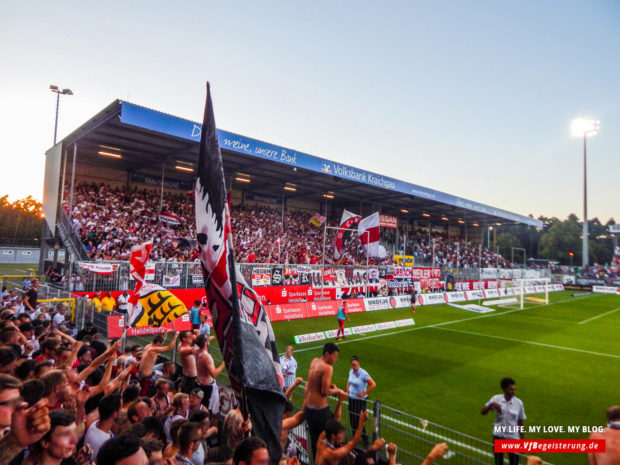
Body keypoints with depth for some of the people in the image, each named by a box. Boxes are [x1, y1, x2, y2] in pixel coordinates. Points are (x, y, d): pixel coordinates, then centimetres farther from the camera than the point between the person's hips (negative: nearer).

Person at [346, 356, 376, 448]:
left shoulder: (363, 373, -21)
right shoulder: (351, 371, 1)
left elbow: (373, 384, -23)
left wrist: (364, 393, -17)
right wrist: (347, 390, 8)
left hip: (360, 400, -7)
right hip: (351, 398, 7)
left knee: (358, 421, -4)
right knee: (352, 420, 13)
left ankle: (365, 442, 13)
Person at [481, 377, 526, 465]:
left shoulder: (518, 403, -8)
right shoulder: (496, 399, -8)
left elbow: (520, 422, 0)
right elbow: (482, 412, -7)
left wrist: (522, 440, 4)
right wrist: (491, 405, -24)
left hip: (513, 437, 0)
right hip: (498, 436, 1)